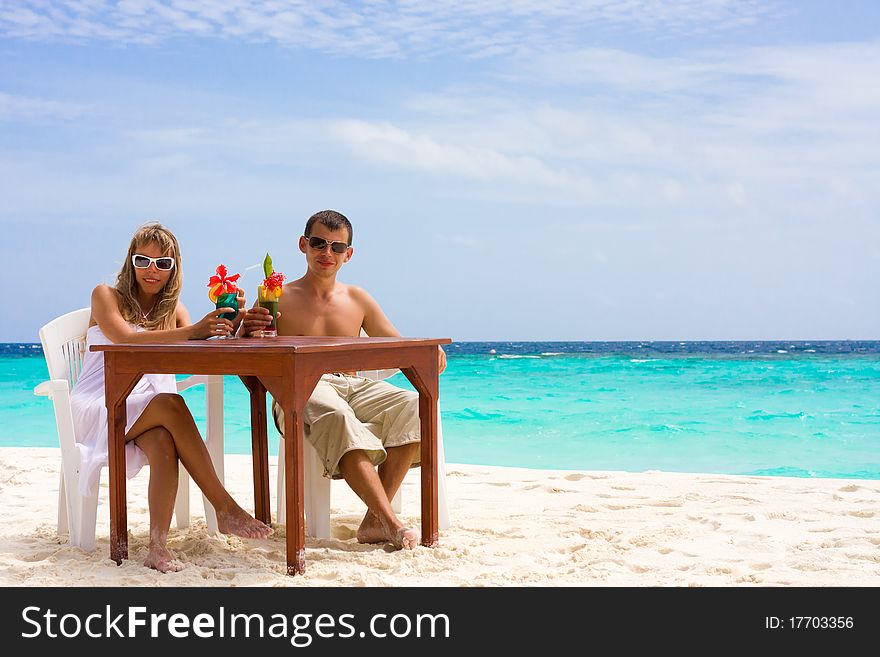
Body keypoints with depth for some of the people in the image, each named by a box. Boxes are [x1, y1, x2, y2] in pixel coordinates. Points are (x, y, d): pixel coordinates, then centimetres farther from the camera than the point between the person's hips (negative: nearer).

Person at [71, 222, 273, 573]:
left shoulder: (173, 309, 16)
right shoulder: (106, 295, 1)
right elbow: (126, 339, -20)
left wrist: (224, 324, -22)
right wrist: (191, 331, -33)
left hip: (146, 411, 4)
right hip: (97, 408, -4)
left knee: (164, 443, -32)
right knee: (171, 404, -32)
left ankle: (158, 545, -41)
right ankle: (225, 508, -32)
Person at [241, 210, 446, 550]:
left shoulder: (357, 299, 22)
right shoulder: (278, 299, 9)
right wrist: (248, 331, -22)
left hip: (355, 388, 4)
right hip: (300, 391, -4)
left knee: (413, 405, -26)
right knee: (336, 415, -40)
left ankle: (374, 521, -29)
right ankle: (391, 523, -44)